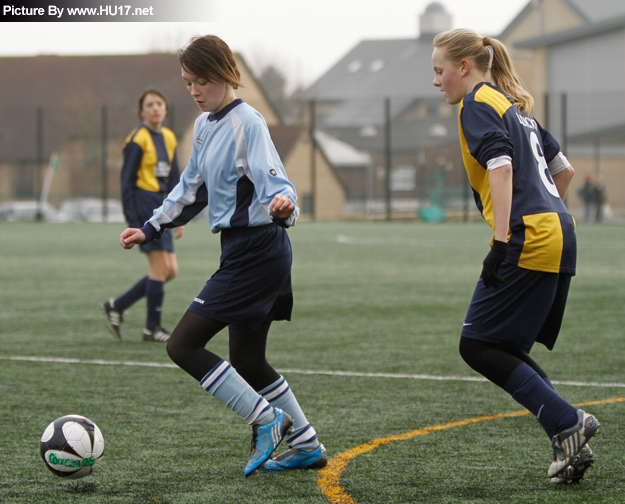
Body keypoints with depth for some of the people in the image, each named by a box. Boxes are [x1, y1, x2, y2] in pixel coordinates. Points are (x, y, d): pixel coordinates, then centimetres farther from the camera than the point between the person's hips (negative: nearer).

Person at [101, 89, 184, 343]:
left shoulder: (169, 138, 14)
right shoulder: (138, 139, -9)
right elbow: (127, 181, -10)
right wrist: (133, 221, -14)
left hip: (161, 207, 8)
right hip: (144, 204, -8)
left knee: (170, 271, 5)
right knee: (161, 266, -10)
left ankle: (116, 306, 15)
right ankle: (152, 328, 1)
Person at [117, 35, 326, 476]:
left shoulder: (247, 122, -14)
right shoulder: (205, 125, 14)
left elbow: (273, 181, -23)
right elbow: (191, 190, 27)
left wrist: (282, 205, -45)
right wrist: (150, 229, 24)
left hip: (255, 252, -10)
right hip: (244, 251, 10)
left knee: (183, 345, -10)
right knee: (248, 361, 15)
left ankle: (266, 419, -6)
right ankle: (307, 446, 23)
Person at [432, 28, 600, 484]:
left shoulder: (478, 104, -3)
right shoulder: (516, 107, 24)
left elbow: (501, 166, -18)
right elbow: (564, 170, 28)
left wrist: (501, 241, -23)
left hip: (528, 241, -9)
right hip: (559, 237, 9)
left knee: (478, 348, -4)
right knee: (507, 352, 11)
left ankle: (569, 422, -11)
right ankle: (571, 445, 1)